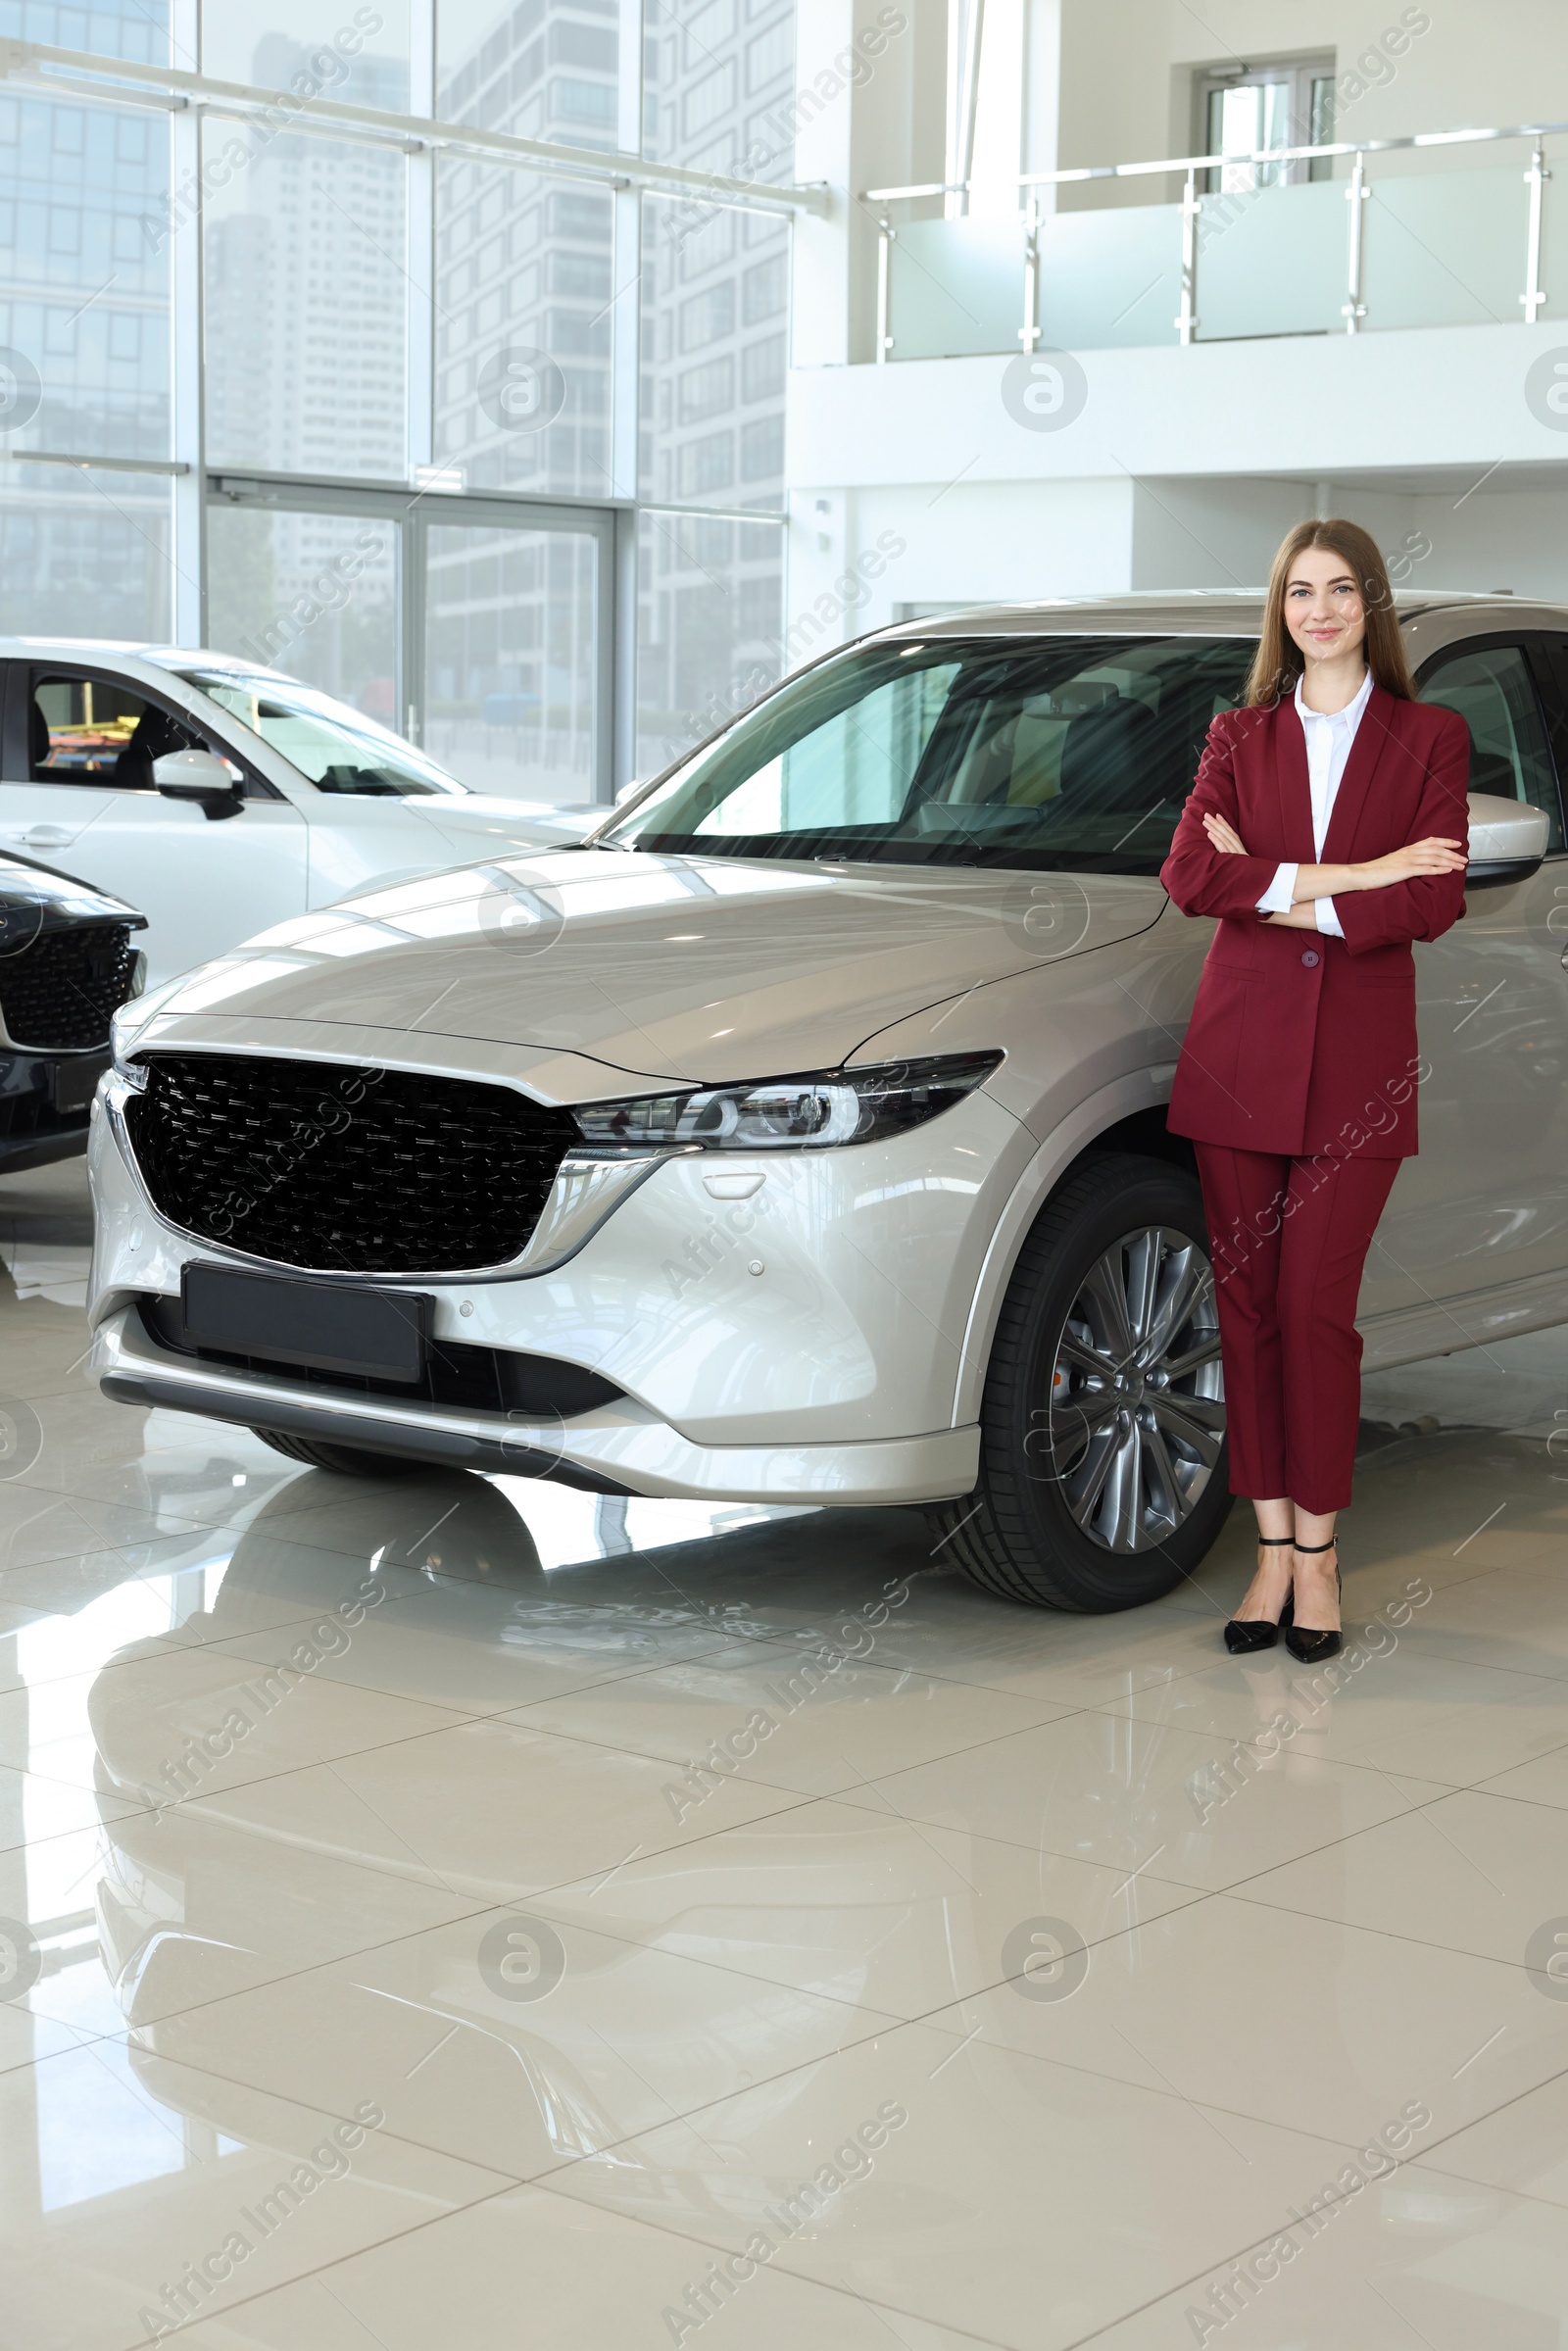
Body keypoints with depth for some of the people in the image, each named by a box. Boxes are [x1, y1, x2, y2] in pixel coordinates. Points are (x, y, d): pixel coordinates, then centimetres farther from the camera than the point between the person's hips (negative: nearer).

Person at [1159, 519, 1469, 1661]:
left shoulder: (1429, 738, 5)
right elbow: (1190, 875, -6)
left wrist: (1275, 893, -10)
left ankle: (1318, 1549, 8)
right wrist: (1348, 877, -13)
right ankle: (1272, 1547, 12)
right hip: (1242, 1050, 2)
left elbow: (1435, 902, -7)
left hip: (1358, 1058, -2)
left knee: (1317, 1307, -5)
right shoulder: (1240, 738, 11)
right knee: (1246, 1302, 3)